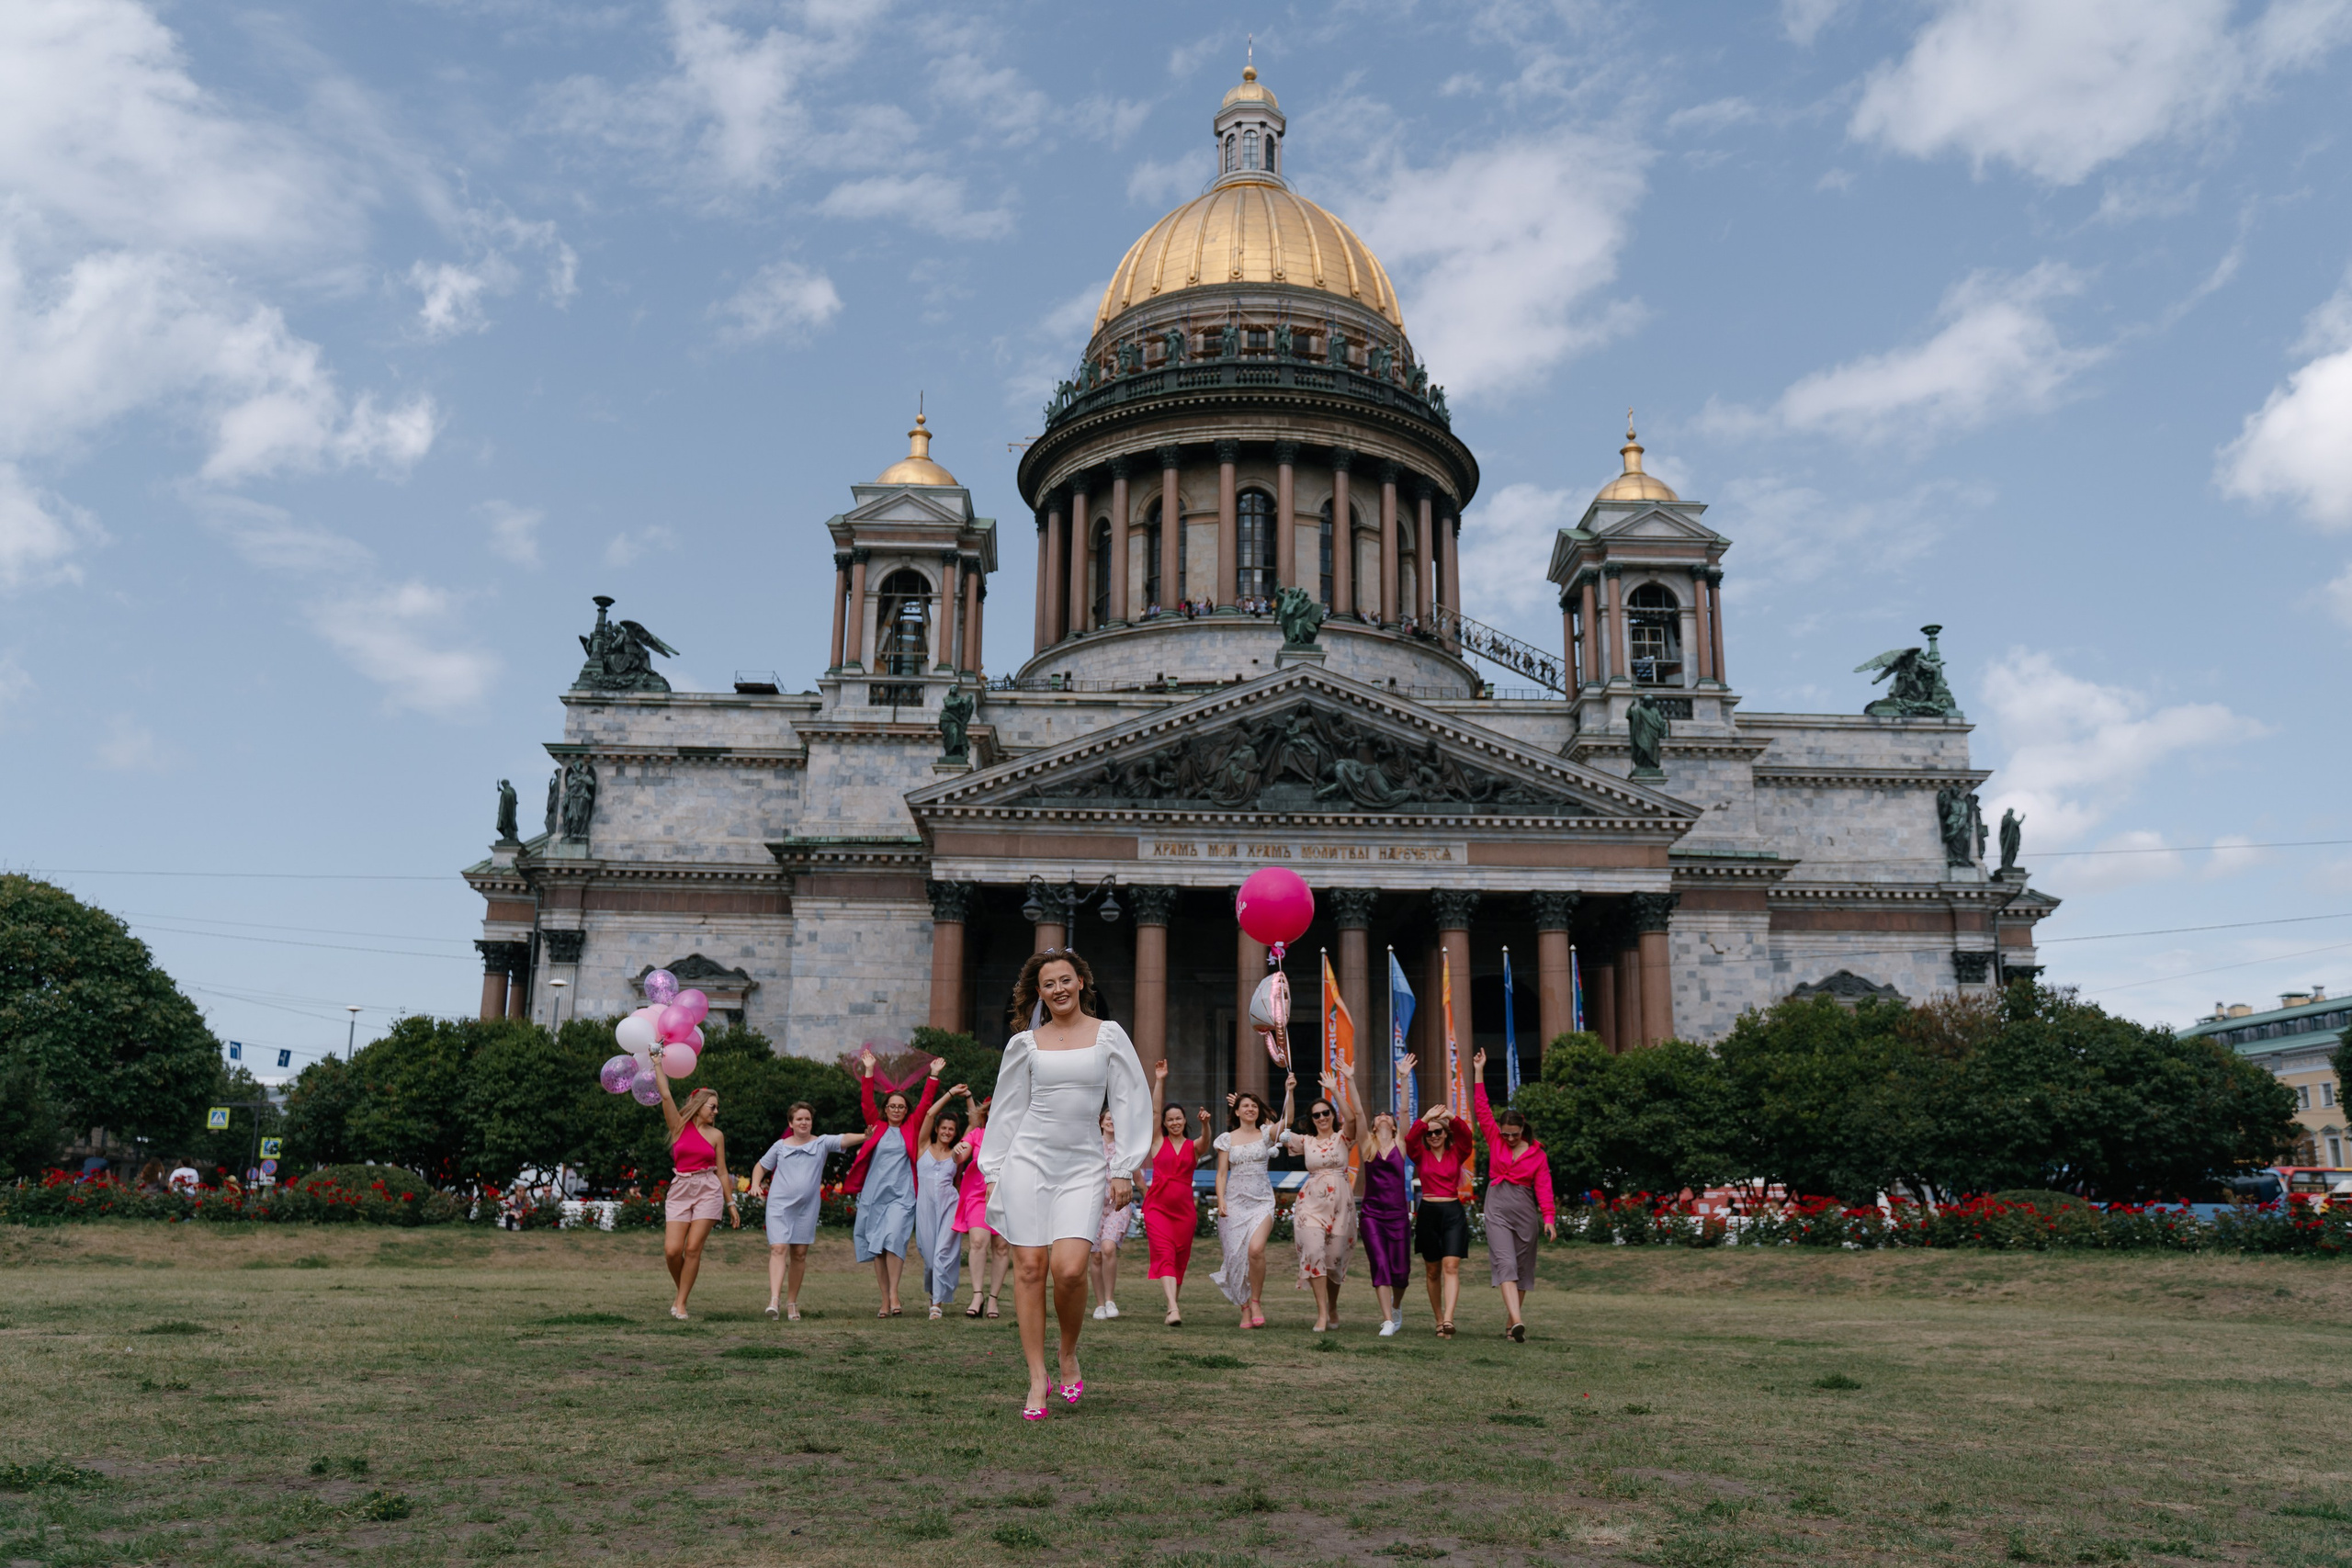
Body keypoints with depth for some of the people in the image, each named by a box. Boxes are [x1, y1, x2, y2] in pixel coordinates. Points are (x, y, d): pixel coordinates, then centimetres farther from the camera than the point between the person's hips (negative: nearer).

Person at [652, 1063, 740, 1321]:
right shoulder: (679, 1125, 6)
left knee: (693, 1248, -8)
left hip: (709, 1191, 0)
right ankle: (681, 1287, 20)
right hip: (680, 1190, 0)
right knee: (672, 1250, -9)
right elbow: (665, 1095, -4)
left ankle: (681, 1302, 2)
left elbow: (722, 1171, 11)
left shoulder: (716, 1135, 9)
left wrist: (731, 1203, 10)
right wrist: (657, 1063, -4)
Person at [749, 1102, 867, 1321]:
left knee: (799, 1253, 6)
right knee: (778, 1248, -14)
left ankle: (792, 1302, 18)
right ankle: (774, 1299, -25)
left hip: (807, 1207, 1)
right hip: (779, 1204, -1)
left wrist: (865, 1136, -31)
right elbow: (761, 1166, 19)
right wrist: (756, 1184, 1)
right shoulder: (780, 1146, 8)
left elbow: (844, 1139, -14)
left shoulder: (822, 1143, 3)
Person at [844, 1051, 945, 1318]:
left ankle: (894, 1293, -12)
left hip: (901, 1195, -2)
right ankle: (885, 1300, 7)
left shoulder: (911, 1127, 10)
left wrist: (934, 1076, -1)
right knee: (876, 1247, 1)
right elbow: (866, 1103, 4)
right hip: (874, 1194, 2)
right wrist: (868, 1071, -1)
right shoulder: (877, 1126, 11)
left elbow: (926, 1103, 4)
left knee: (893, 1239, -20)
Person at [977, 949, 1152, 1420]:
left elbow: (1129, 1103, 5)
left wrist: (1123, 1169, 1)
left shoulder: (1108, 1035, 5)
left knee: (1070, 1269, -14)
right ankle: (1037, 1379, 7)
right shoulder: (1025, 1043, 7)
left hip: (1083, 1165, -1)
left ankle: (1070, 1355, 13)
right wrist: (993, 1172, 10)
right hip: (1028, 1157, 1)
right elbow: (1008, 1110, 13)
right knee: (1029, 1267, -3)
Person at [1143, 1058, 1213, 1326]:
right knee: (1165, 1254, -15)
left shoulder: (1194, 1147, 7)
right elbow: (1154, 1111, -1)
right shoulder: (1158, 1142, 6)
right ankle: (1173, 1309, -26)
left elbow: (1206, 1142, -16)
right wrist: (1159, 1081, -7)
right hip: (1157, 1206, -2)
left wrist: (1205, 1124, -37)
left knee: (1180, 1259, 7)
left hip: (1184, 1209, 2)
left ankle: (1173, 1303, 25)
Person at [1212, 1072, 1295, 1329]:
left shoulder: (1266, 1133, 6)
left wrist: (1289, 1092, -25)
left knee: (1255, 1249, -22)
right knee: (1237, 1255, -2)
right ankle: (1245, 1310, 10)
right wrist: (1220, 1201, -6)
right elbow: (1221, 1174, 7)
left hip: (1262, 1200, -1)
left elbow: (1287, 1120, -13)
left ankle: (1256, 1301, -3)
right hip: (1235, 1200, 2)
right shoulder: (1227, 1139, 8)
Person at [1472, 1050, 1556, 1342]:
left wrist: (1549, 1218, -17)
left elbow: (1544, 1187, -5)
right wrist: (1479, 1072, -5)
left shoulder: (1537, 1154, 2)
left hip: (1525, 1212, 1)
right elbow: (1481, 1109, 0)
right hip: (1497, 1211, -1)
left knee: (1522, 1269, 7)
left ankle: (1511, 1325, 20)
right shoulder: (1494, 1140, 4)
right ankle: (1517, 1322, -28)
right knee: (1505, 1264, -16)